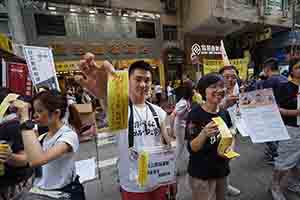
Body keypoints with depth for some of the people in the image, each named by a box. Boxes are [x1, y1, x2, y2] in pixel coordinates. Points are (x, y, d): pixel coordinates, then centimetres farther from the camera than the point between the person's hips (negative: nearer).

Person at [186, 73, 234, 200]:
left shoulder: (225, 113, -2)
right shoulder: (195, 114, -21)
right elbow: (192, 148, -21)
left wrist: (231, 148, -6)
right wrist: (204, 134, -38)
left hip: (222, 170, 6)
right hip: (201, 174, -6)